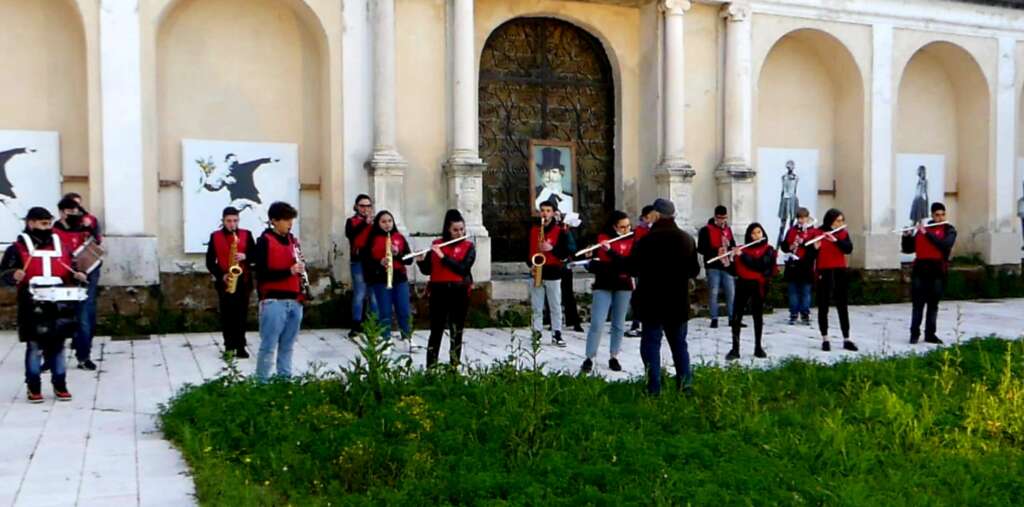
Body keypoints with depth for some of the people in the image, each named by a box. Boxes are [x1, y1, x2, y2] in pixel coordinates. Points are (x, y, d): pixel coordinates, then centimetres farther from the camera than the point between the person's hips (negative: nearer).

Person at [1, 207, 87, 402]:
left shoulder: (61, 247, 13)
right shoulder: (18, 248, -2)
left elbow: (69, 272, 22)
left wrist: (76, 275, 1)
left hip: (59, 307, 4)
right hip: (32, 309, -4)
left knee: (57, 347, 10)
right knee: (34, 348, 3)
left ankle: (60, 386, 19)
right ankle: (34, 388, 14)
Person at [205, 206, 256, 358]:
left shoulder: (246, 235, 5)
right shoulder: (215, 236, 3)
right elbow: (210, 262, 2)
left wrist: (245, 257, -15)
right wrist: (221, 275, -11)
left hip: (243, 281, 0)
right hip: (224, 282, 0)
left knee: (241, 314, 2)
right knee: (227, 315, 3)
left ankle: (240, 347, 9)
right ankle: (229, 346, 11)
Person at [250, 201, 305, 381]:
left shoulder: (293, 240, 14)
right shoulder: (265, 241, -6)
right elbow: (261, 273, -13)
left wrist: (300, 268, -1)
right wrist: (289, 271, -21)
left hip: (294, 301, 6)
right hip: (273, 301, -6)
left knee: (287, 346, 11)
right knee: (269, 347, -4)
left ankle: (285, 379, 17)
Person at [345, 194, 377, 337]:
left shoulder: (374, 221, 12)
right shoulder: (351, 221, 5)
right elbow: (349, 234, -16)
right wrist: (365, 223, -27)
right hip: (358, 262, -2)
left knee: (374, 294, 3)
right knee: (359, 294, -3)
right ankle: (356, 325, 2)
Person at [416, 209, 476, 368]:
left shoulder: (468, 246, 2)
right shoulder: (436, 244, 7)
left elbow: (462, 268, -14)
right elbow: (427, 270, 7)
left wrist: (442, 256, -18)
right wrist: (420, 261, -14)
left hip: (459, 293, -1)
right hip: (438, 292, 1)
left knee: (456, 332, 3)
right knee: (436, 331, 2)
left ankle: (454, 367, 9)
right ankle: (430, 367, 7)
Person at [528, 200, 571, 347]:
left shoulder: (559, 231, 1)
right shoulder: (533, 230, 9)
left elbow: (566, 253, -4)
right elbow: (527, 250, 12)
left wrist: (552, 248, -19)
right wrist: (530, 264, -4)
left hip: (553, 273, -2)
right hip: (536, 273, 2)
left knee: (555, 306, 2)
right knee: (536, 307, 5)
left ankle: (557, 334, 9)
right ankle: (536, 333, 12)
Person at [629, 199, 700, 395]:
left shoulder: (645, 240, -13)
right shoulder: (686, 239, 1)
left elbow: (632, 268, -9)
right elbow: (694, 270, 7)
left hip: (651, 302, -4)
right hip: (678, 302, 4)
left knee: (651, 343, 2)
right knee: (679, 344, 15)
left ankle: (654, 389, -3)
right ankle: (685, 384, 12)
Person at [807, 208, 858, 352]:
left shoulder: (843, 233, 7)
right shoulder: (816, 233, -3)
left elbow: (849, 249, -10)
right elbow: (809, 255, -7)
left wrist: (835, 239, -22)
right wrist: (815, 248, -27)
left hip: (839, 273, 2)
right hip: (823, 274, -2)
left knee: (842, 307, 4)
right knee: (823, 307, 2)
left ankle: (847, 340, 7)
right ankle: (825, 340, 9)